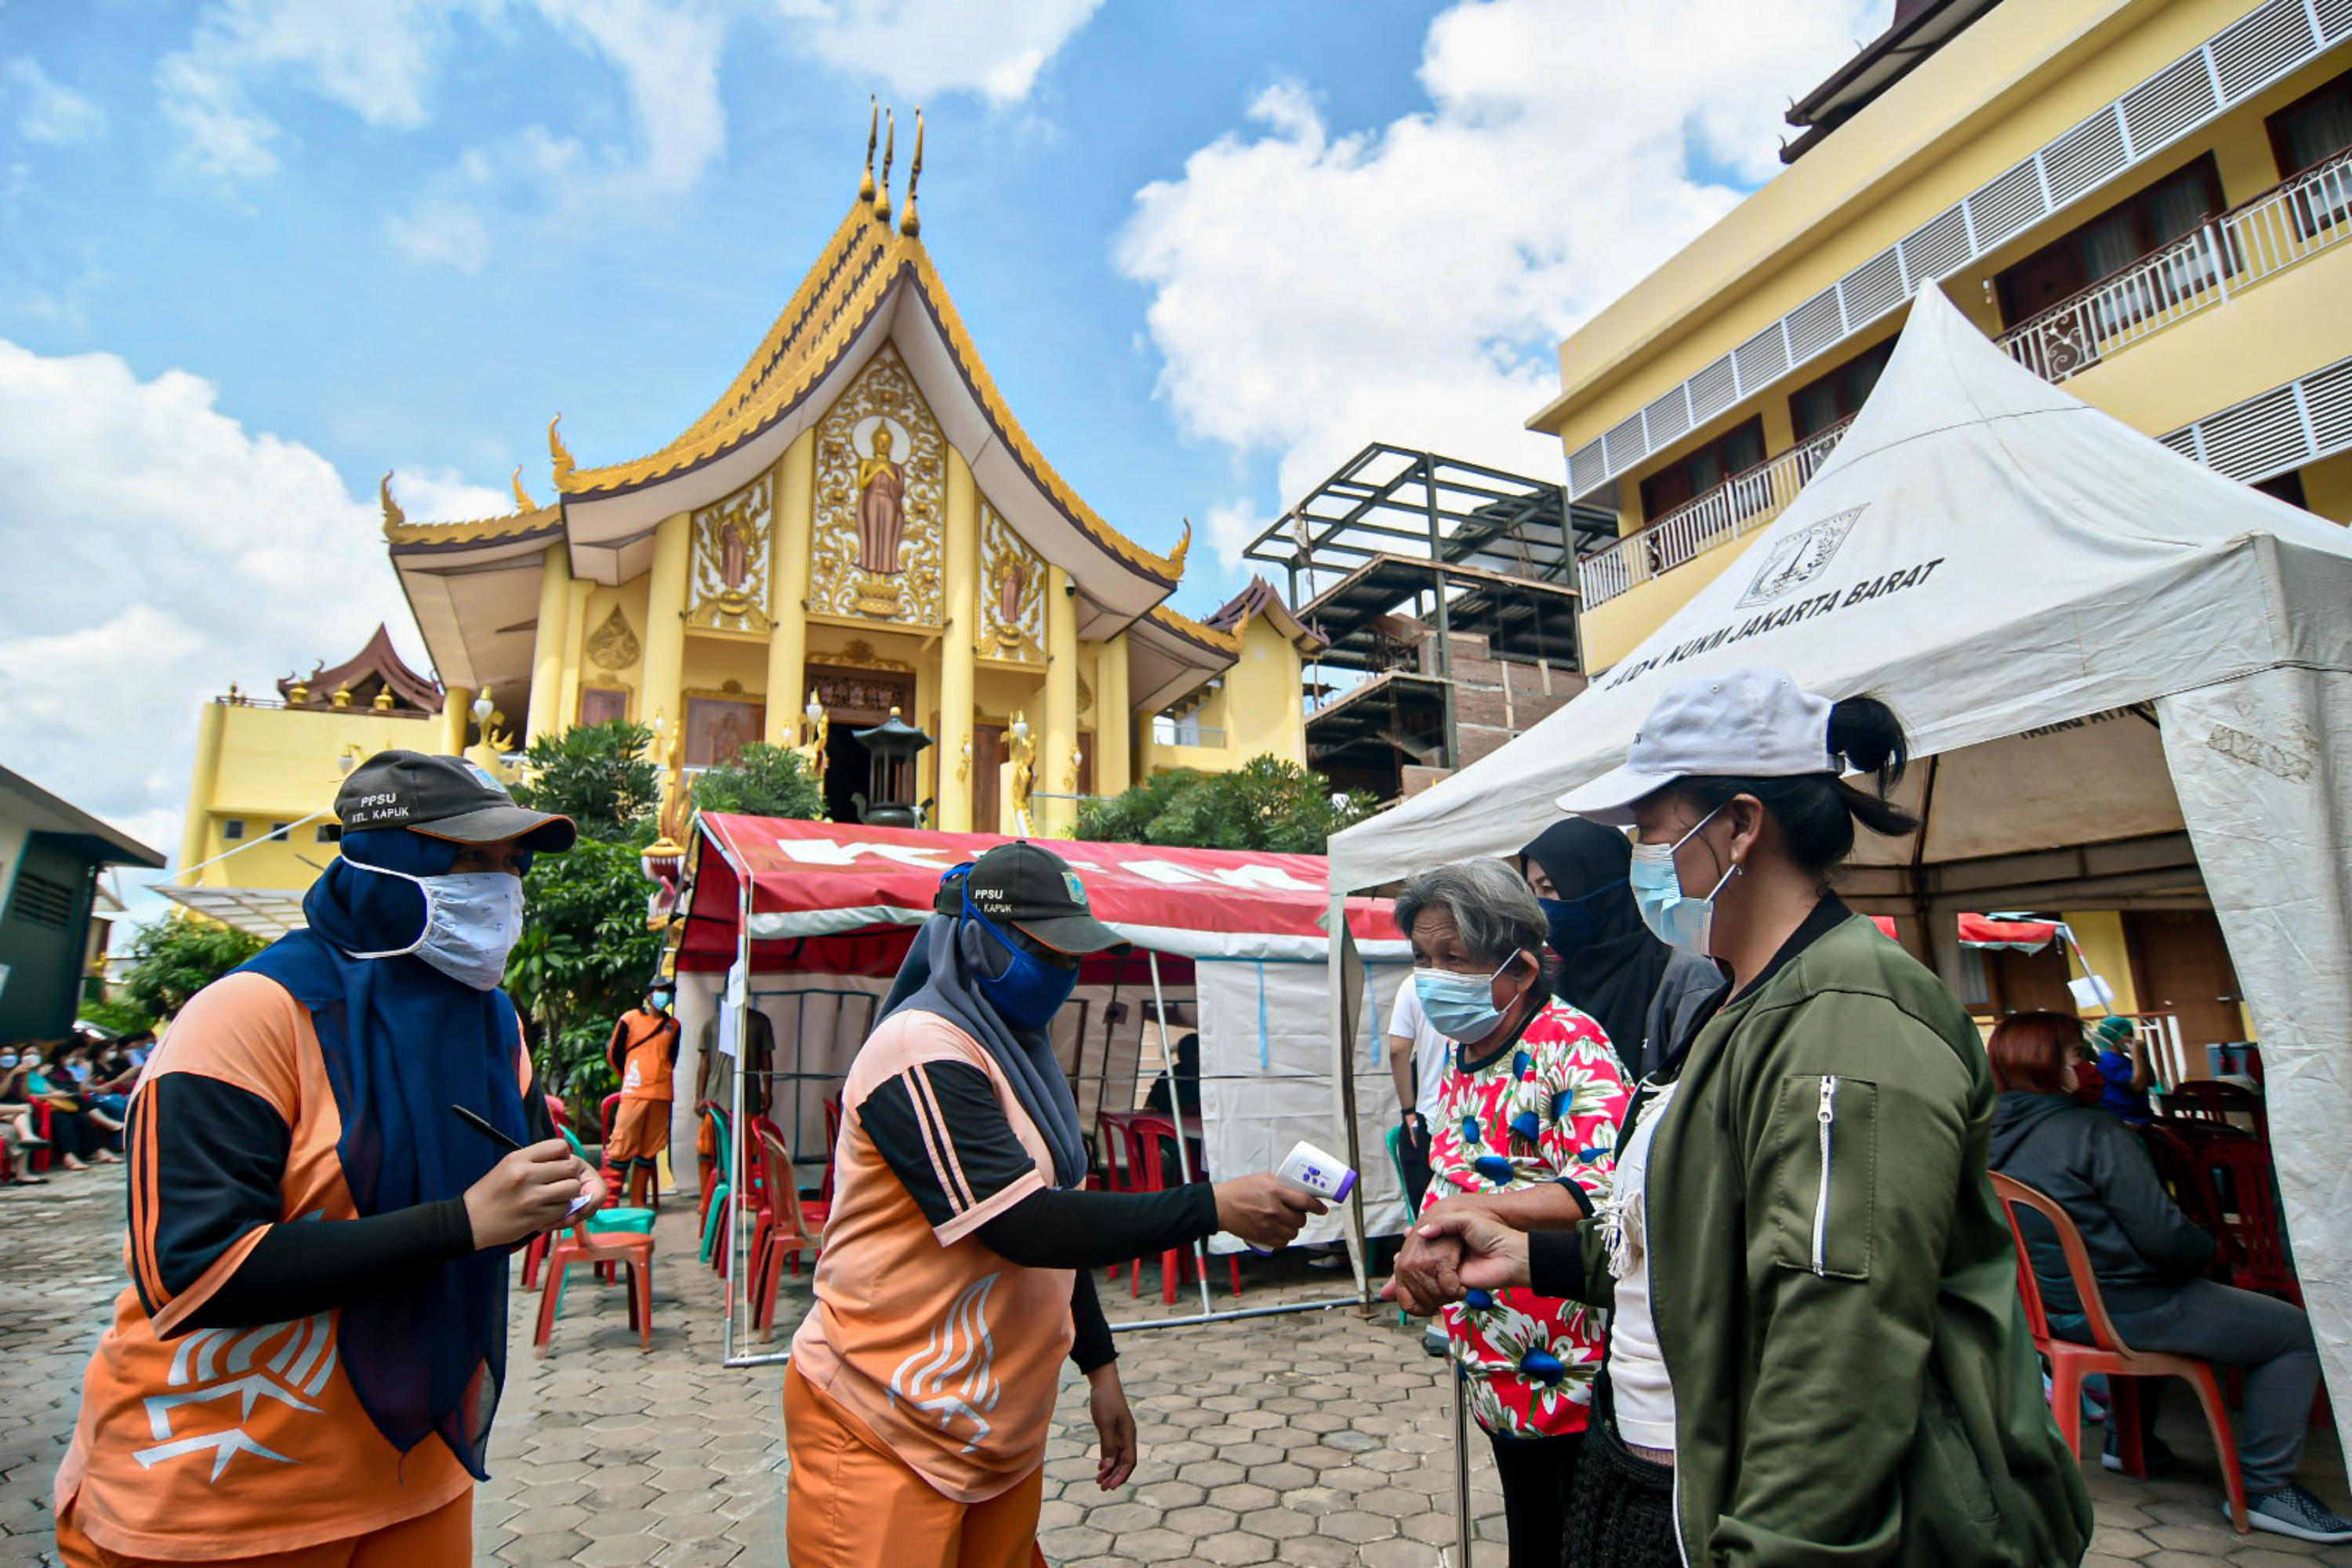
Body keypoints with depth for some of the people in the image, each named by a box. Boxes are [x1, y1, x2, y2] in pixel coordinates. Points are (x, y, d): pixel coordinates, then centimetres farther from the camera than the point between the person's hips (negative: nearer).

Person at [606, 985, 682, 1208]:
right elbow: (613, 1054, 8)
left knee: (650, 1150, 7)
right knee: (622, 1147, -6)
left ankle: (638, 1201, 14)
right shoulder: (630, 1019, 1)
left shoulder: (673, 1025, 11)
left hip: (662, 1095, 4)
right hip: (634, 1094, -4)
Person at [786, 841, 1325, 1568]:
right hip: (886, 1434, -8)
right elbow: (1025, 1226, -26)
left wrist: (1099, 1366, 14)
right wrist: (1214, 1207, -25)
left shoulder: (1018, 1048, 10)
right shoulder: (923, 1051, -20)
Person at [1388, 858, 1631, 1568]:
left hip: (1578, 1381, -8)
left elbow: (1610, 1188, -33)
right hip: (1498, 1377, 8)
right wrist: (1424, 1259, 9)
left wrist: (1470, 1209, -37)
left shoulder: (1572, 1045, -20)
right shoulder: (1460, 1058, 6)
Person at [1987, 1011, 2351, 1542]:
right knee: (2297, 1332, 8)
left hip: (2053, 1306, 8)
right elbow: (2161, 1235, -20)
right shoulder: (2093, 1131, -23)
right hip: (2117, 1312, -8)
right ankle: (2265, 1488, 13)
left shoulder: (1991, 1137, -1)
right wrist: (2206, 1245, 3)